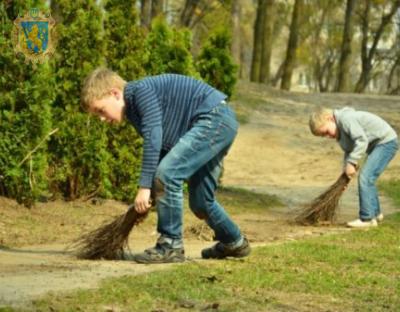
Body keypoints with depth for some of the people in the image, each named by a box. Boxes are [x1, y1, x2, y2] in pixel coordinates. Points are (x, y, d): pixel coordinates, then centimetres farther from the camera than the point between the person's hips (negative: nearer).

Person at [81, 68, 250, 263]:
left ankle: (171, 245, -13)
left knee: (166, 173, -19)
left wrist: (144, 186, -24)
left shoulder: (141, 90, -15)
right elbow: (161, 151, 17)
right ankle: (234, 243, 39)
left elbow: (154, 137, -23)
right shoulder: (133, 112, 14)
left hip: (214, 117, -10)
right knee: (200, 202, 17)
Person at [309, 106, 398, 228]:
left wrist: (351, 163, -25)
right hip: (376, 144, 11)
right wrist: (346, 167, 2)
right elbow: (349, 150, 16)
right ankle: (375, 213, 33)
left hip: (386, 141, -11)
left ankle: (367, 218, -12)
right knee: (366, 178, 19)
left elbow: (362, 141, -29)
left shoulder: (346, 119, -23)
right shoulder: (340, 130, 10)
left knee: (365, 178, -15)